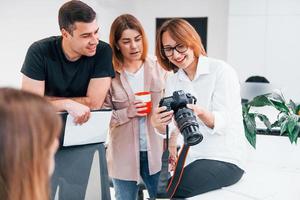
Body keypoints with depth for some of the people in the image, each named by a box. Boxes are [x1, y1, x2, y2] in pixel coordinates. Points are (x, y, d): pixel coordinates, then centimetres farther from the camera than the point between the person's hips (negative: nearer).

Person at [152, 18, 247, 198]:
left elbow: (222, 124, -17)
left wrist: (200, 112, -37)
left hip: (225, 158, -5)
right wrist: (158, 124, -26)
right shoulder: (173, 82, 8)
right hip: (192, 160, 5)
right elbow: (169, 128, -2)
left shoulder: (222, 71, -9)